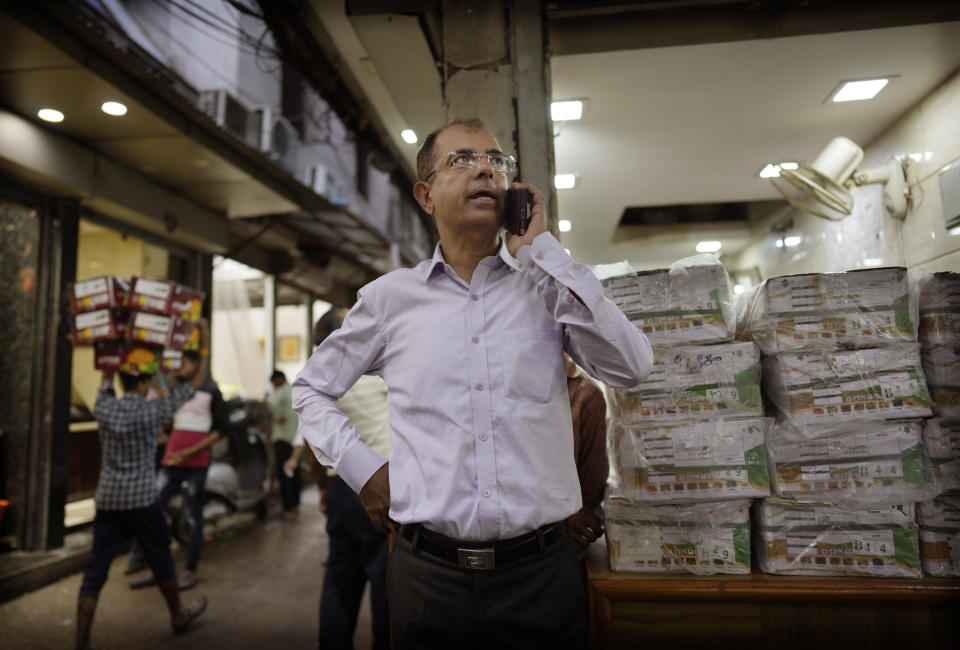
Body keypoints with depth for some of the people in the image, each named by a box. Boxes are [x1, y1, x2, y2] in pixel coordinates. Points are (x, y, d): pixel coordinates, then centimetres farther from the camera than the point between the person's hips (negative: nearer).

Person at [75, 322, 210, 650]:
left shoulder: (104, 407, -2)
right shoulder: (151, 411, -14)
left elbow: (106, 379, 20)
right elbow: (193, 384, -7)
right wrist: (204, 342, -1)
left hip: (107, 499, 4)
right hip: (141, 499, -4)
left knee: (95, 570, 6)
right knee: (160, 559, 13)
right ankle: (178, 615, 31)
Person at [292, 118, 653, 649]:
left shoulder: (547, 286, 2)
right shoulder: (390, 297, 3)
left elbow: (630, 367, -14)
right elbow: (311, 389, 14)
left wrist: (542, 250, -12)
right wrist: (361, 469, -1)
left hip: (540, 568, 0)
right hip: (428, 572, 1)